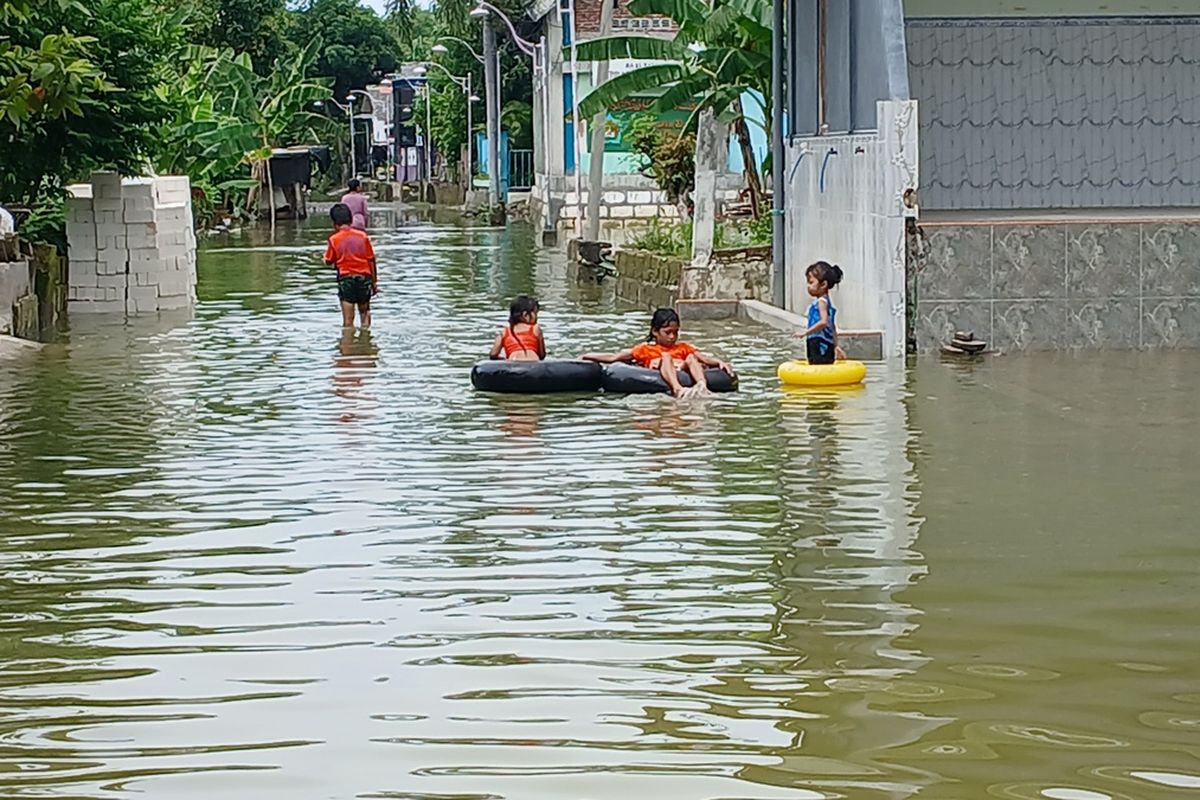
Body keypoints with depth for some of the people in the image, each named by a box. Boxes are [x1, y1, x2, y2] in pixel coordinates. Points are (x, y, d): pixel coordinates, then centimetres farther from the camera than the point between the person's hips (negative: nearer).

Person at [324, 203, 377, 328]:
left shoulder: (334, 239, -6)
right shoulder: (363, 236, 0)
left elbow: (329, 261, 6)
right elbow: (371, 260, 2)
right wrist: (374, 282, 10)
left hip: (346, 277, -2)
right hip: (365, 277, 2)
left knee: (348, 318, -1)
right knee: (364, 313, 18)